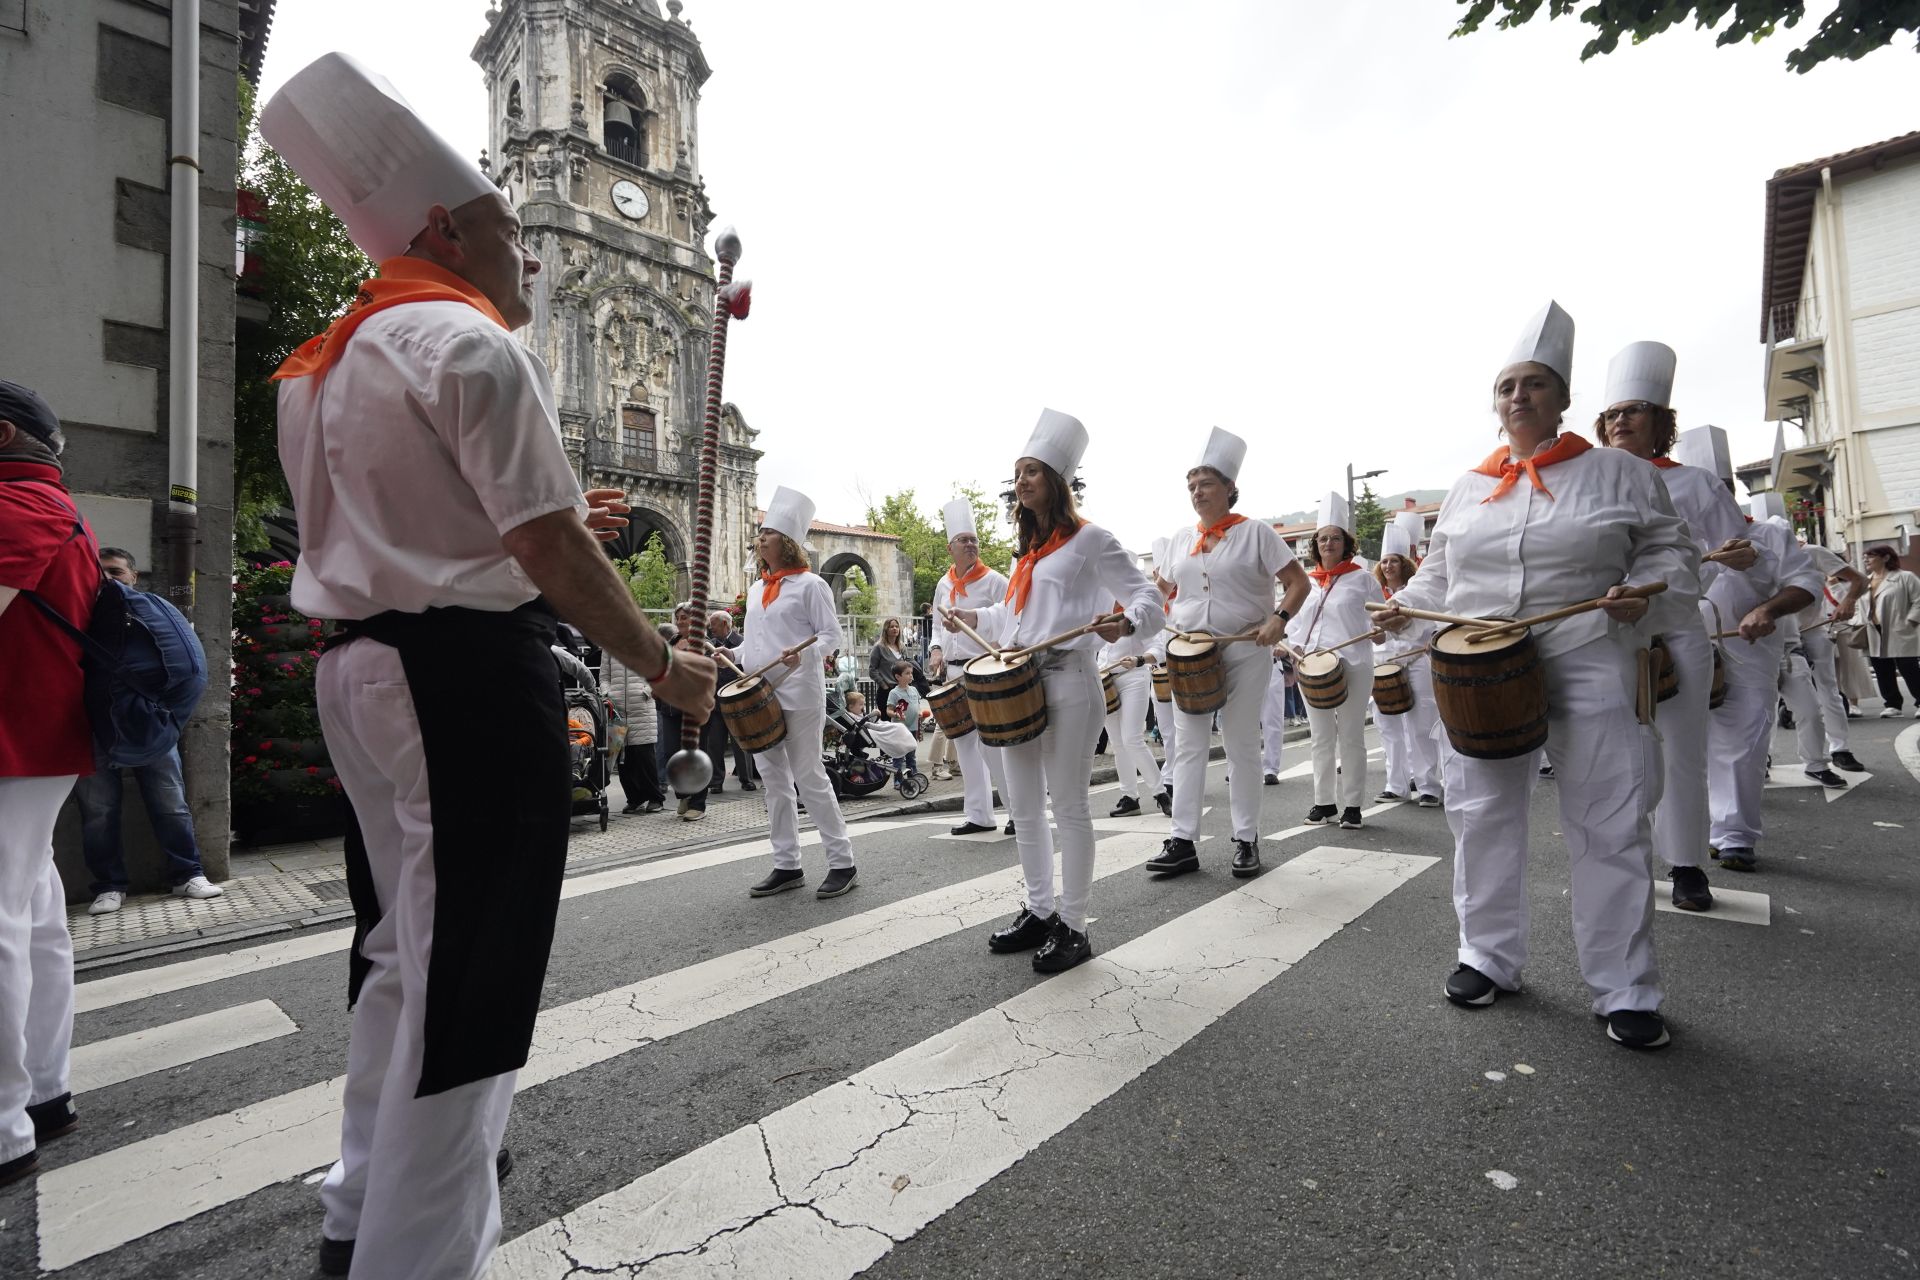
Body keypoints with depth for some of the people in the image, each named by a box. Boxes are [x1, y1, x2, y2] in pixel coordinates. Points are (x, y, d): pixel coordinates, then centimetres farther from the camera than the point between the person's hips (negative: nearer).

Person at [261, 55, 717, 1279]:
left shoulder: (326, 367, 20)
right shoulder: (471, 344, -11)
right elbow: (546, 553, -18)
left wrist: (555, 525, 19)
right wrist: (664, 662, -8)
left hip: (366, 667, 10)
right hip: (471, 675, -10)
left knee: (404, 950, 21)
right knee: (466, 973, 0)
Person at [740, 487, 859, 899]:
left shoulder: (809, 584, -4)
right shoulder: (756, 590, 18)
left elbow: (831, 635, -8)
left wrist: (802, 653, -26)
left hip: (798, 694, -7)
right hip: (758, 695, 8)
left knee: (808, 778, -5)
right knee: (774, 781, 9)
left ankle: (842, 863, 5)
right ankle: (787, 865, 18)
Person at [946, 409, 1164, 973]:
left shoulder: (1089, 539, -3)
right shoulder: (1026, 550, 20)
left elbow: (1147, 598, -8)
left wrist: (1124, 624, -27)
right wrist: (976, 618, 26)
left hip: (1068, 682, -8)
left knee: (1068, 806, -1)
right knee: (1023, 806, 12)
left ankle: (1073, 927, 12)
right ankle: (1039, 911, 26)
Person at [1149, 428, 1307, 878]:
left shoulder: (1255, 532, -3)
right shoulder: (1179, 538, 10)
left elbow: (1297, 582, -4)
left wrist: (1278, 619, -19)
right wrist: (1170, 623, 3)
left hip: (1244, 654, -4)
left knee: (1242, 746, 4)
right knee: (1188, 747, 3)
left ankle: (1247, 841, 15)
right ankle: (1182, 841, 7)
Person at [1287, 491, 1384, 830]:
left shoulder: (1362, 579, 2)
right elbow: (1294, 622, 15)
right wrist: (1296, 649, -1)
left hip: (1353, 667, -3)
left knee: (1351, 738, 3)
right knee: (1321, 739, 9)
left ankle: (1351, 805, 12)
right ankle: (1324, 801, 18)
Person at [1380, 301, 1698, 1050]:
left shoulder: (1618, 472, 5)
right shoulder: (1468, 488, 12)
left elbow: (1668, 551, 5)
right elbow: (1442, 569, 18)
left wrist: (1646, 593, -14)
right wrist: (1406, 606, 0)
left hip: (1588, 669, -2)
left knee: (1608, 828, 2)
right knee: (1482, 818, 7)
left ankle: (1625, 990, 16)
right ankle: (1489, 957, 23)